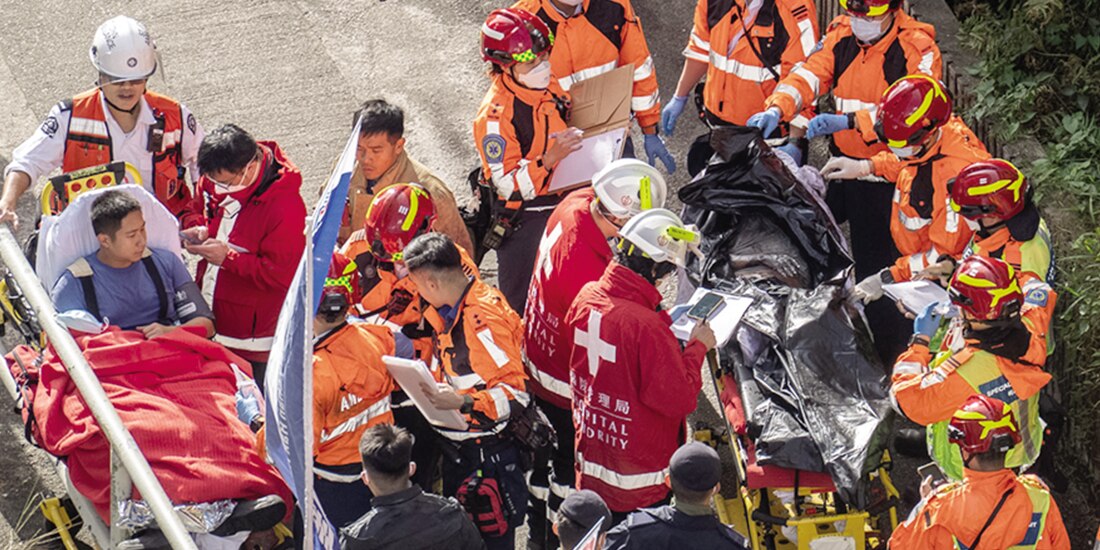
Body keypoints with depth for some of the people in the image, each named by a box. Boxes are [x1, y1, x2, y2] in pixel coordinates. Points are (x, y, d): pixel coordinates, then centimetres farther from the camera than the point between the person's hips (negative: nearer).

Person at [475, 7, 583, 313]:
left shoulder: (547, 84, 1)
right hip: (522, 222, -8)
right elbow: (508, 186, -25)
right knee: (523, 307, 1)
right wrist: (548, 160, -36)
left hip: (561, 205, 8)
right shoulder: (495, 116, -24)